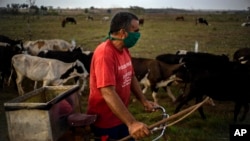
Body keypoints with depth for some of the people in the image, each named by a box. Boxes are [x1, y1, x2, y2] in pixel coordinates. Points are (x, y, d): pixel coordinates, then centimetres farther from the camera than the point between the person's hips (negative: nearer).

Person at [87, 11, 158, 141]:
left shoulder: (124, 49, 3)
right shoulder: (105, 53, -25)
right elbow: (108, 92, -33)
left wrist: (144, 101, 3)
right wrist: (131, 123, -40)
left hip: (121, 118, 8)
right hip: (105, 121, -8)